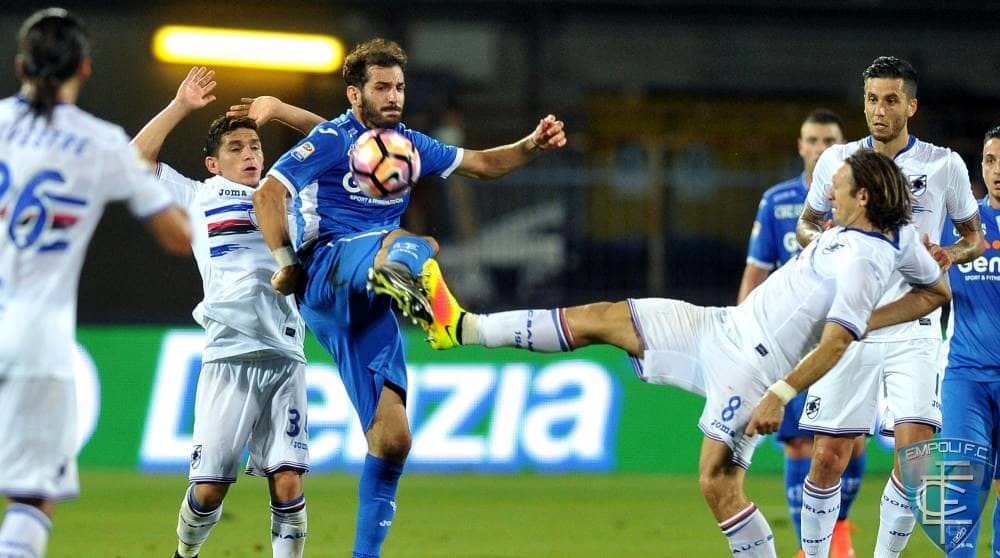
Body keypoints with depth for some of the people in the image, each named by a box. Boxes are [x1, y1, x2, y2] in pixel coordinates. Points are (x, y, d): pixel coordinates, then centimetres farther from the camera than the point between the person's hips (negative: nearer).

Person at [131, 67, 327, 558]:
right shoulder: (198, 198, 16)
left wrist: (280, 110, 18)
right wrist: (180, 107, 11)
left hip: (285, 356, 2)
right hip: (228, 357, -2)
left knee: (287, 482, -9)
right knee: (209, 487, -2)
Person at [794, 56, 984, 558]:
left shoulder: (944, 164, 0)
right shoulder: (837, 160, 4)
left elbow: (975, 236, 11)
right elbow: (806, 225, 18)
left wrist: (950, 254, -11)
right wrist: (822, 240, -5)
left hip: (912, 331, -1)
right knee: (829, 459, -1)